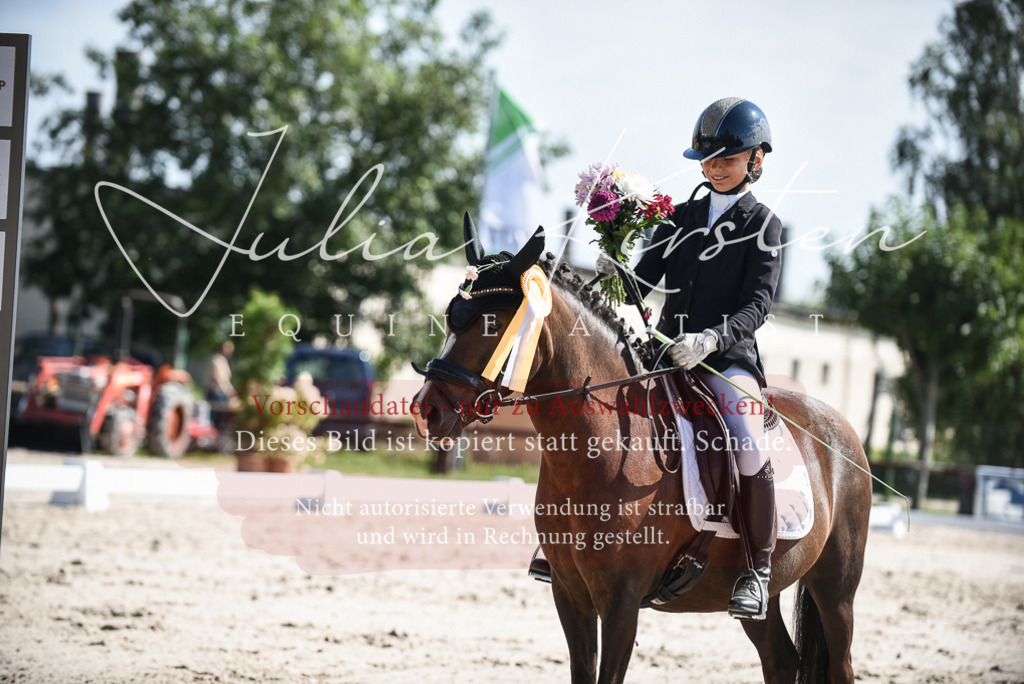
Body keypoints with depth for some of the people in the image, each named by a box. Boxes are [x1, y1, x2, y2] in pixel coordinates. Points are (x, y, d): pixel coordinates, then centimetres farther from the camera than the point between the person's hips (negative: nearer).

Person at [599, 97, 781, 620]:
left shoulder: (762, 225, 2)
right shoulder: (681, 218, 16)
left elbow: (757, 304, -10)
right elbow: (644, 283, 13)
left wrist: (711, 339, -28)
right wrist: (613, 277, -11)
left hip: (728, 356, -5)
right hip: (666, 351, 5)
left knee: (749, 447, -30)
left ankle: (758, 569, -15)